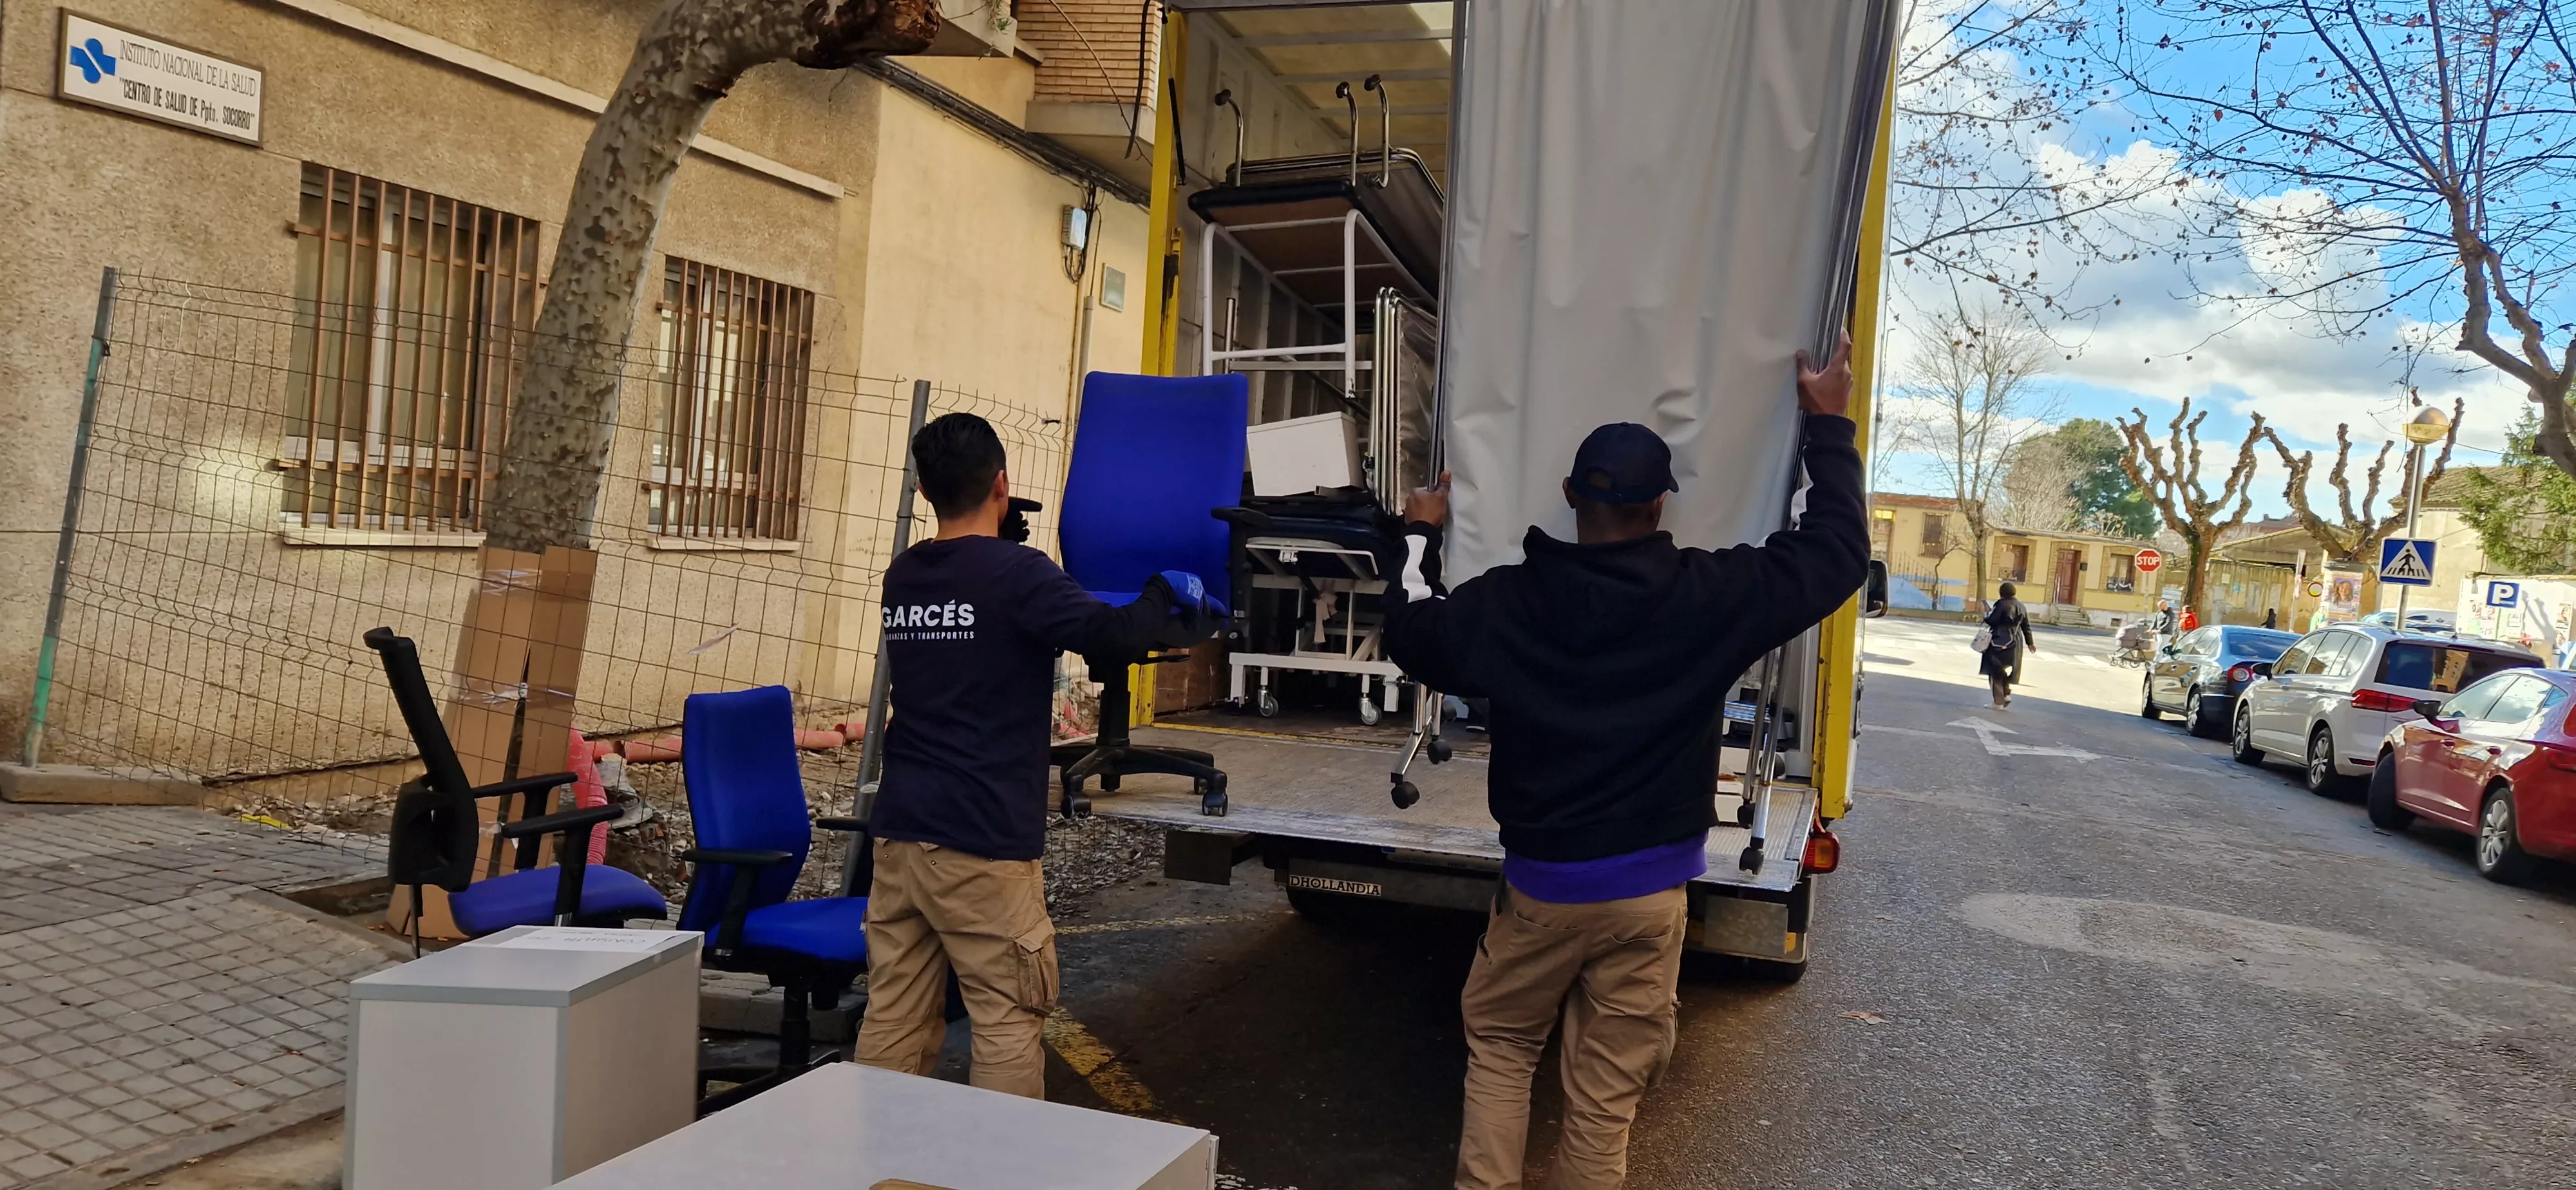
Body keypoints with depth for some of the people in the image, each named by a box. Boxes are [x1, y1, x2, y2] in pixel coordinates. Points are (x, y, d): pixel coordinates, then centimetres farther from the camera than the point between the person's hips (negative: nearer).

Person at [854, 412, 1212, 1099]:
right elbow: (1113, 635, -21)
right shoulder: (1014, 573, -11)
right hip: (982, 843, -7)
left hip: (899, 831, 7)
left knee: (894, 1019, 10)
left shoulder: (901, 577, 11)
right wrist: (1166, 590, -3)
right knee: (1007, 1023, 2)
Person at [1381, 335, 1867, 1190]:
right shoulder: (1707, 596, -11)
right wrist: (1828, 425, 9)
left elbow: (1411, 635, 9)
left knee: (1500, 1042, 22)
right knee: (1607, 1087, 11)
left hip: (1542, 881, 1)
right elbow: (1836, 552, 0)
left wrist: (1419, 537, 22)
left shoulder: (1509, 599, -9)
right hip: (1650, 888, 0)